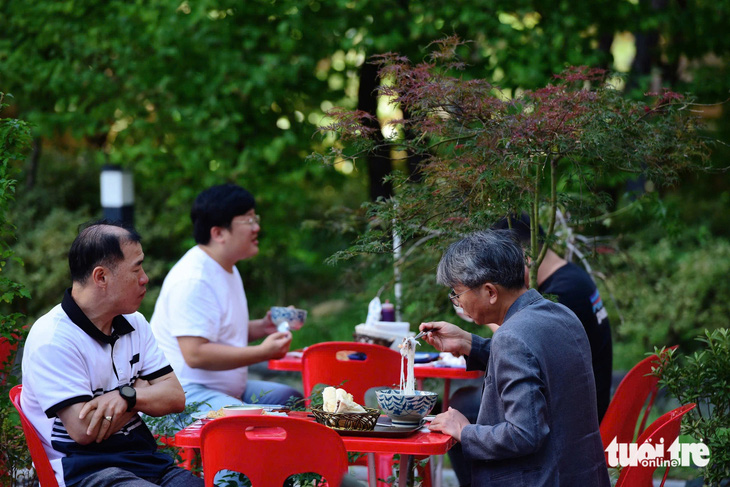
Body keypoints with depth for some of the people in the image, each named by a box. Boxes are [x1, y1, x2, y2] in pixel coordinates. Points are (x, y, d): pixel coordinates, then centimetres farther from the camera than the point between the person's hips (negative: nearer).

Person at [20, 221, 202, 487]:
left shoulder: (134, 324, 14)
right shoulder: (52, 339, -11)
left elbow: (176, 397, 9)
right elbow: (84, 430, -17)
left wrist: (126, 396, -13)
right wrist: (143, 390, -2)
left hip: (144, 455, 7)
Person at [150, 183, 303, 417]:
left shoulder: (228, 269, 17)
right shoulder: (192, 281, -19)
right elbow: (195, 354, -27)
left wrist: (262, 327, 11)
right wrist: (263, 352, -25)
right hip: (186, 394, -11)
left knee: (294, 399, 5)